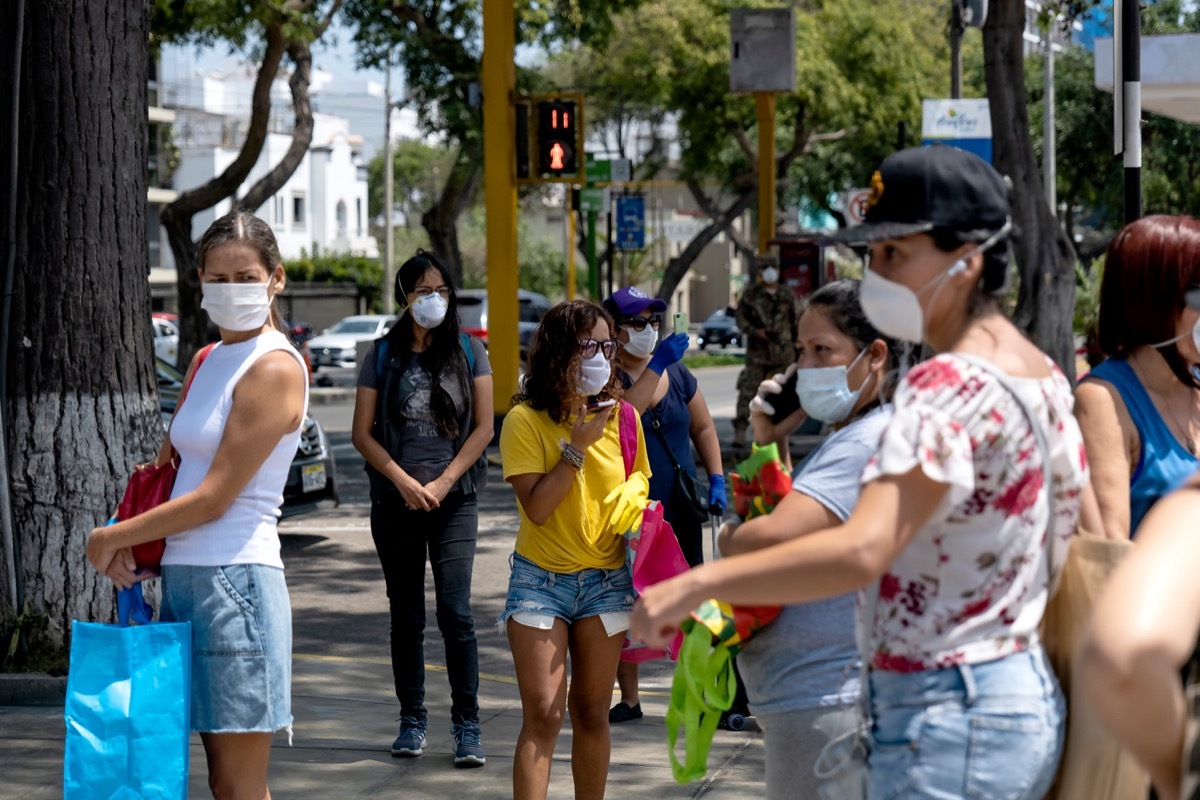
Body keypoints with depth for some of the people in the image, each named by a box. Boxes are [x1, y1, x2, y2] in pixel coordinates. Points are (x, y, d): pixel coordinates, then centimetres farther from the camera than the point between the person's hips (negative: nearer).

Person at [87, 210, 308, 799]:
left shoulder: (275, 369, -11)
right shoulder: (206, 363, 16)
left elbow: (213, 498, -14)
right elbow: (166, 466, 25)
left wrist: (109, 538, -5)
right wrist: (127, 540, 6)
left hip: (234, 579, -8)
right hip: (183, 576, 8)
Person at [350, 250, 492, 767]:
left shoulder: (469, 351, 4)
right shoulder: (382, 356, 5)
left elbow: (483, 427, 1)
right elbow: (363, 434, 3)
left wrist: (443, 483, -8)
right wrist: (404, 482, -8)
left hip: (454, 499, -2)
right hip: (395, 503, 2)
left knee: (455, 612, -10)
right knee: (405, 616, 7)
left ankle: (467, 725, -6)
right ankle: (412, 719, 17)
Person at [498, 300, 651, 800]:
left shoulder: (623, 418, 3)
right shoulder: (525, 420, -8)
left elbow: (640, 487, 16)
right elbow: (536, 507, -16)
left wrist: (636, 502, -6)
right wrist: (577, 446, -18)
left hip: (606, 580, 3)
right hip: (540, 580, -3)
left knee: (591, 713, 9)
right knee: (543, 714, -12)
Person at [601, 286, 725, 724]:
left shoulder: (677, 374, 9)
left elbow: (703, 427, 18)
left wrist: (716, 480, 8)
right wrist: (655, 365, -27)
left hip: (680, 509, 3)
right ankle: (629, 699, 13)